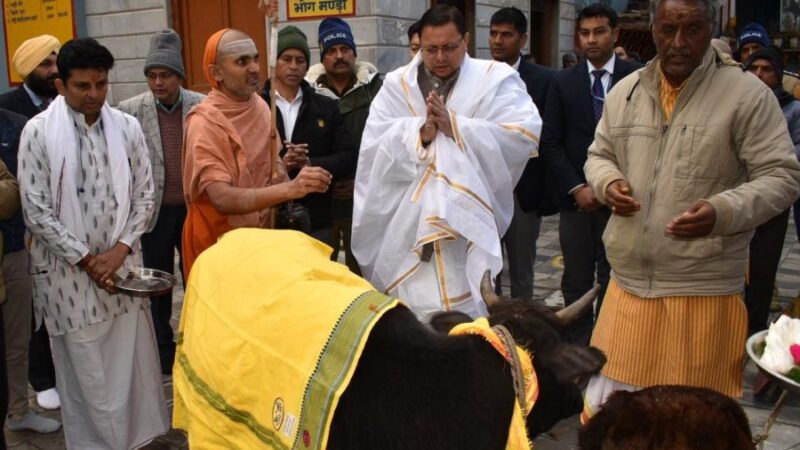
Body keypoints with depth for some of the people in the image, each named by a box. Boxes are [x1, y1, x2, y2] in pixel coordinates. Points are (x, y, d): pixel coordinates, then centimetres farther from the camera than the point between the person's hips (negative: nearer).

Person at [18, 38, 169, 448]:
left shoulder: (127, 127, 1)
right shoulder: (38, 132, -8)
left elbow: (144, 196, 5)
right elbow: (36, 212, -8)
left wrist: (119, 250, -7)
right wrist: (86, 259, -9)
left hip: (121, 265, 3)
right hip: (68, 272, -3)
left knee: (132, 362, 11)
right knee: (83, 371, 7)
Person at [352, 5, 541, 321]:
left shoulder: (495, 79, 2)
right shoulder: (396, 85, 8)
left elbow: (525, 134, -13)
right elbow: (374, 148, -3)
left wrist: (455, 127, -18)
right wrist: (419, 133, -20)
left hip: (468, 223, -2)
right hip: (405, 227, 2)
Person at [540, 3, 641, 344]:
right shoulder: (563, 82, 7)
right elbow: (550, 141, 3)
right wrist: (577, 187, -7)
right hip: (576, 197, 1)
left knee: (613, 279, 6)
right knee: (576, 282, 6)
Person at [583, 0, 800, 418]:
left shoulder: (747, 94, -7)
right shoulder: (625, 91, 7)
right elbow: (600, 155, 20)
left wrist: (722, 212, -25)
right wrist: (608, 183, -4)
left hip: (703, 293, -4)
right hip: (627, 287, 4)